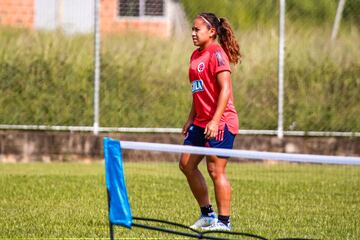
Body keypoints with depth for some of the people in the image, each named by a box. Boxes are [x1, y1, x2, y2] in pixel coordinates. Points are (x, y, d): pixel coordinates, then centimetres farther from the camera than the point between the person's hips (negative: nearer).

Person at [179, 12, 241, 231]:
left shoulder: (216, 53, -13)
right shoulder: (196, 55, 15)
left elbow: (225, 90, -19)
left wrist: (215, 121, -24)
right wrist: (191, 118, 19)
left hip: (220, 122, -10)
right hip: (201, 121, 10)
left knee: (216, 170, -5)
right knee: (186, 164, 9)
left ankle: (224, 221, 3)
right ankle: (207, 214, 19)